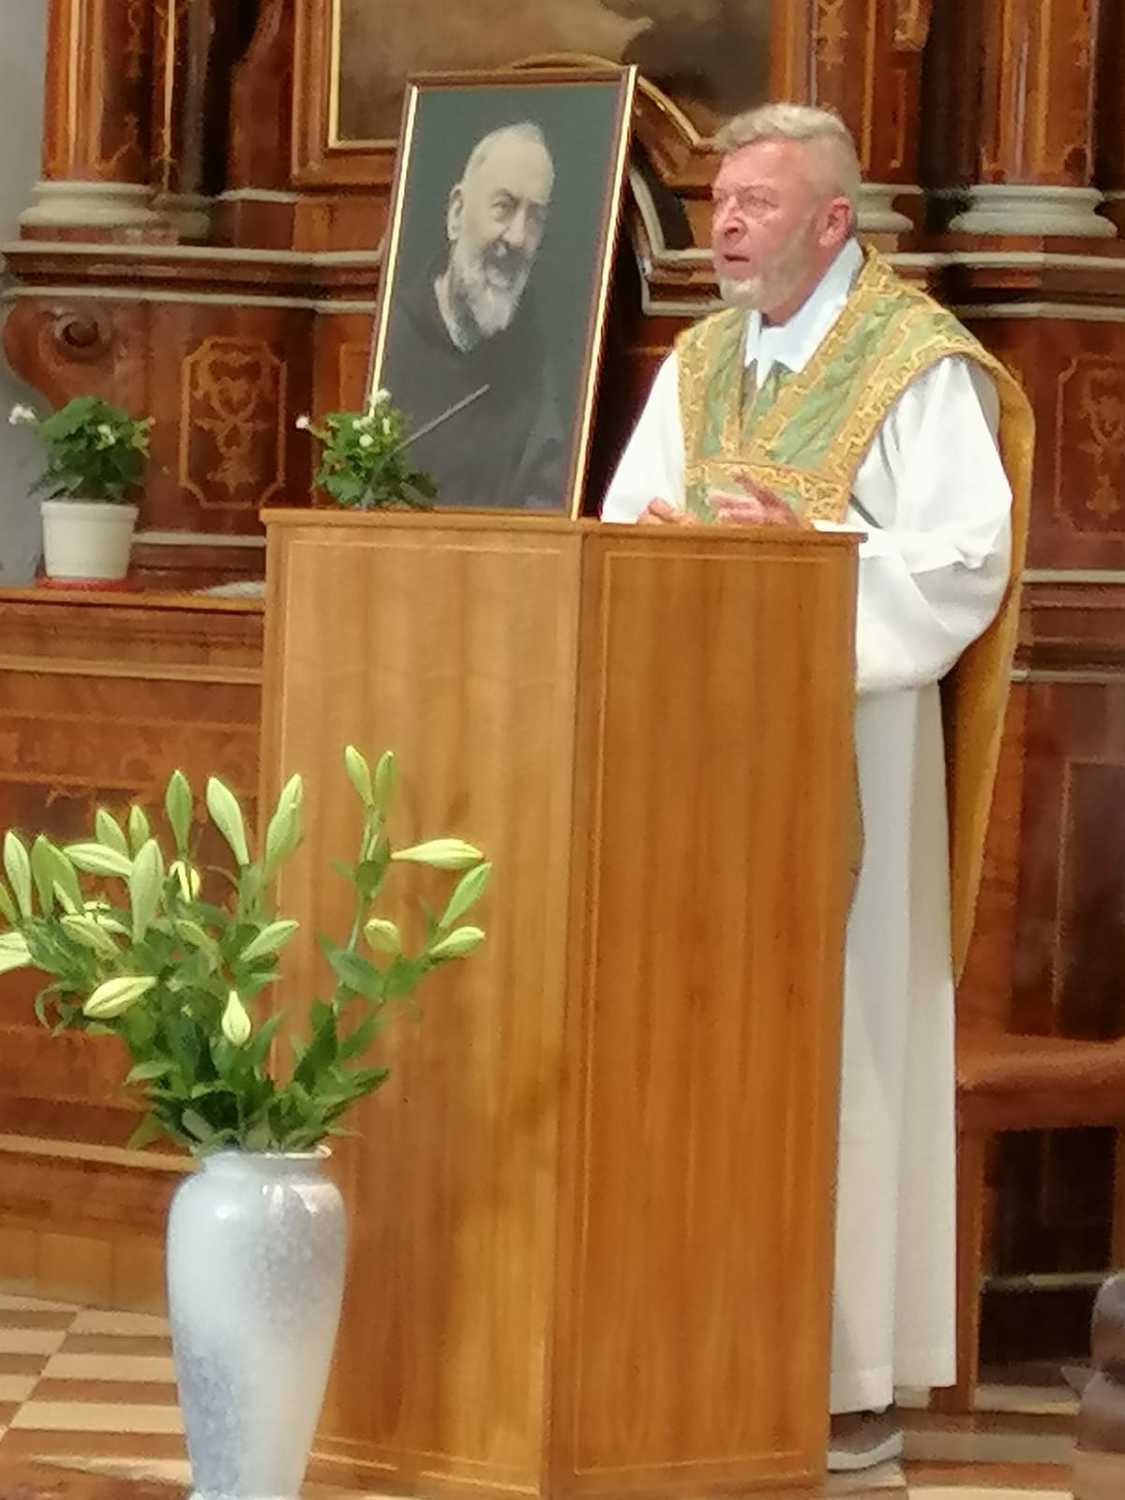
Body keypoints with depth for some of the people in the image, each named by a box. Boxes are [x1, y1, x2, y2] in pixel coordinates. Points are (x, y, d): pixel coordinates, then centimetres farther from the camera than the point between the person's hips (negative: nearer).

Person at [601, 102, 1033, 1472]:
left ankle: (851, 1373, -1)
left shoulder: (920, 366, -6)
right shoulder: (699, 364, 15)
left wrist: (799, 543, -23)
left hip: (846, 748, -6)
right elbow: (623, 528, 13)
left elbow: (962, 563, -14)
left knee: (836, 1042, -6)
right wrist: (652, 536, -10)